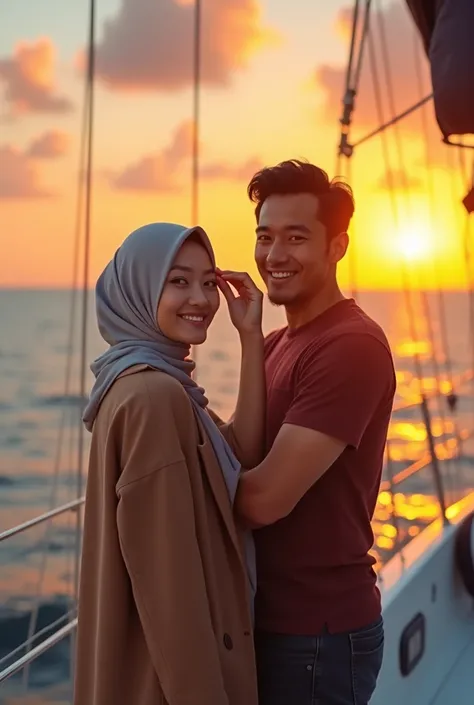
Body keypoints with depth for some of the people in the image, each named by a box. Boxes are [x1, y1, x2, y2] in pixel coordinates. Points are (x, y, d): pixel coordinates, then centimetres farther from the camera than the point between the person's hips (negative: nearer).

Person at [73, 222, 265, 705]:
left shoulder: (144, 384, 8)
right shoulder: (154, 396, -22)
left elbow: (242, 455, 0)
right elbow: (164, 566, -24)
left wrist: (251, 338, -5)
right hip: (174, 663, -9)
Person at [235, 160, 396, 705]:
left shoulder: (351, 346, -20)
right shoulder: (278, 344, 11)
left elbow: (265, 498, -25)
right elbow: (246, 458, 8)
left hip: (319, 632, -9)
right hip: (267, 618, 9)